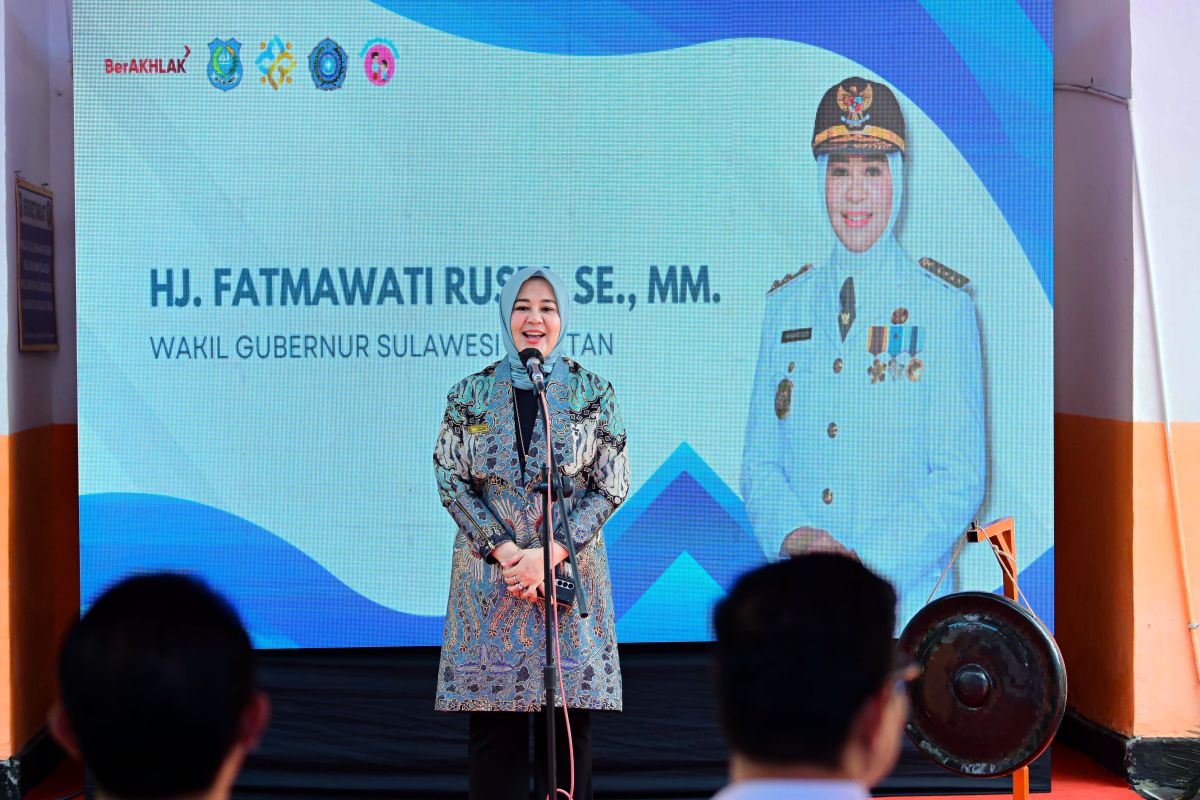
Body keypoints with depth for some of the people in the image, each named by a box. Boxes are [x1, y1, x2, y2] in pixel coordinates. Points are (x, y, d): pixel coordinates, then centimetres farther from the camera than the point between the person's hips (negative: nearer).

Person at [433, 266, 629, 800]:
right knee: (493, 720, 1)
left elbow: (612, 486, -1)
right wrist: (506, 551, -10)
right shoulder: (470, 394, 4)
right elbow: (450, 481, 2)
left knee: (569, 716, 0)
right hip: (490, 570, 1)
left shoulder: (594, 393, 2)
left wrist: (549, 554, -12)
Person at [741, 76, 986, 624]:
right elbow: (758, 463, 11)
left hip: (906, 597, -2)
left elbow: (960, 478, -4)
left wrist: (870, 573, -14)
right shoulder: (785, 305, 11)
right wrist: (790, 533, -9)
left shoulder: (944, 303, 0)